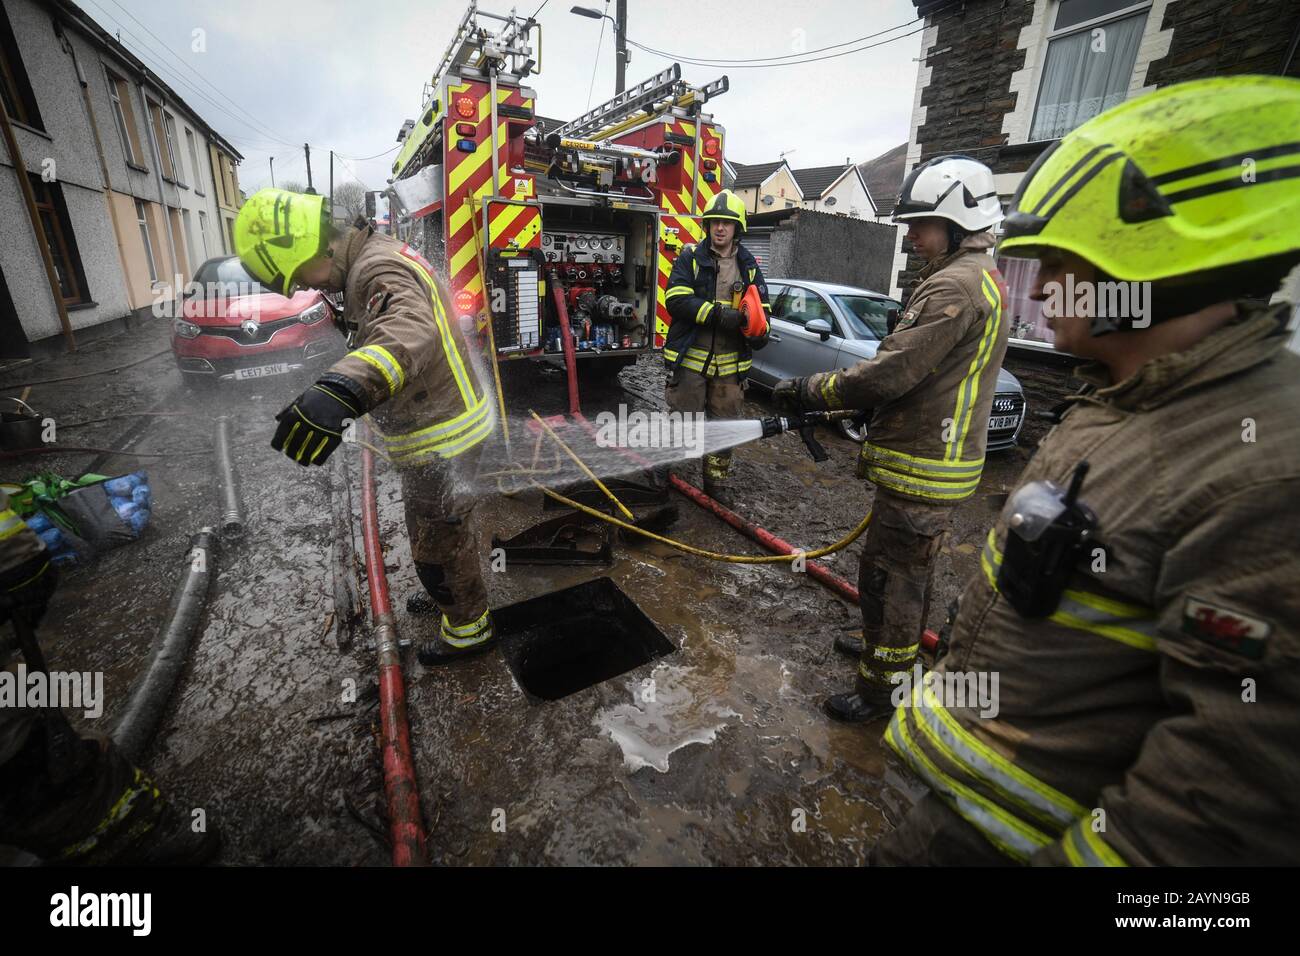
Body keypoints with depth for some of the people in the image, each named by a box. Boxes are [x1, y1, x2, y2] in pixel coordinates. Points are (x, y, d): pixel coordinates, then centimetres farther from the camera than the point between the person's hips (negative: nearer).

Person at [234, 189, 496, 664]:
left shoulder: (379, 267, -23)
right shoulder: (376, 257, 12)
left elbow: (409, 332, -46)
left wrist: (342, 389, -62)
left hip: (439, 440, -10)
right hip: (446, 418, 11)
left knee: (438, 540, 7)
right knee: (444, 527, 27)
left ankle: (469, 628, 28)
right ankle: (453, 595, 49)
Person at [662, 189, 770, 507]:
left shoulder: (749, 265, 11)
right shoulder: (690, 257, -1)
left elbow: (761, 306, 16)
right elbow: (676, 300, -14)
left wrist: (759, 330, -7)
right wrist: (718, 314, -22)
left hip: (730, 363, 4)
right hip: (690, 358, -4)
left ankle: (716, 481, 26)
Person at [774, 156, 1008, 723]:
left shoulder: (955, 284, -18)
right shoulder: (982, 278, 16)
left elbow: (890, 373, -24)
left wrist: (811, 391, -13)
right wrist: (832, 394, 9)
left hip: (921, 468, -10)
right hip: (936, 461, 10)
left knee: (892, 578, 2)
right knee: (905, 571, 24)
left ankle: (879, 689, 19)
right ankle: (887, 647, 44)